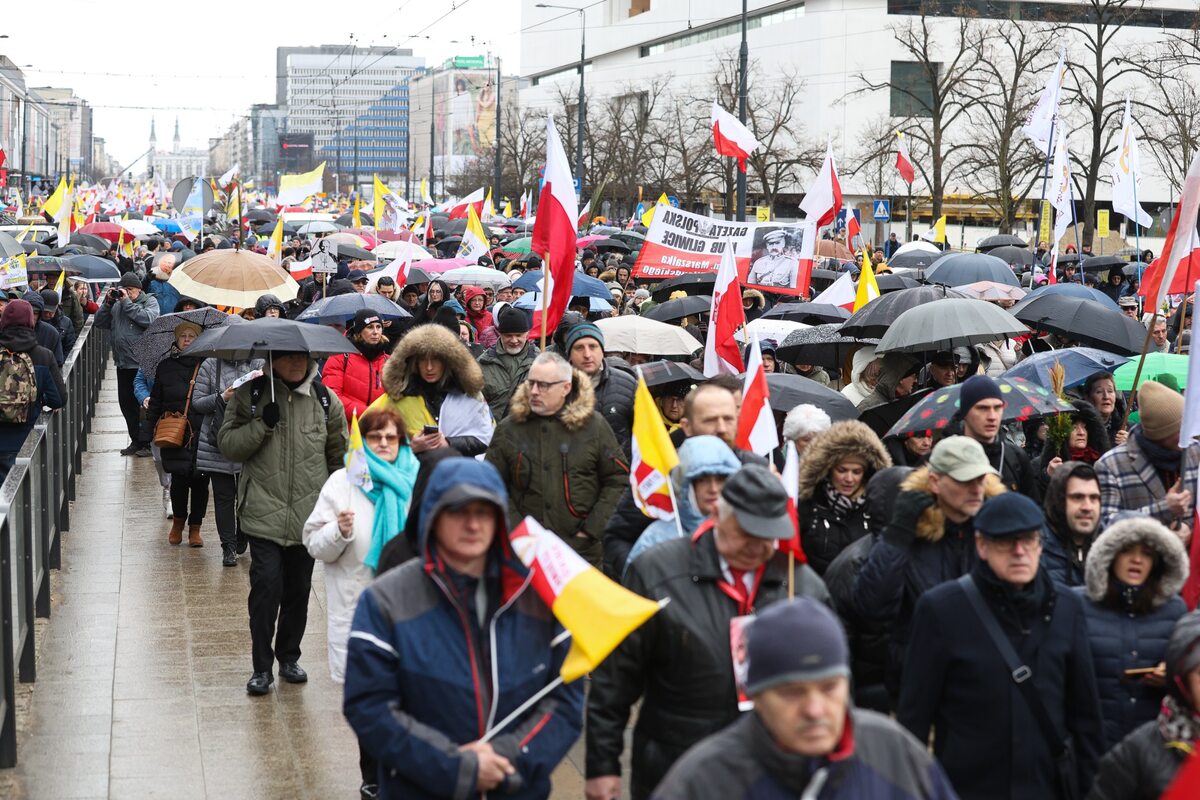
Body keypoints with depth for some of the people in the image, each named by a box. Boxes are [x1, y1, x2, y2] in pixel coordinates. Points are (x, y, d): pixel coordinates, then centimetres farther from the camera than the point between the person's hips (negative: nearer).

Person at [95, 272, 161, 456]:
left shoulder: (150, 302, 0)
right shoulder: (117, 305, 15)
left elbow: (148, 319, -20)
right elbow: (100, 322, 10)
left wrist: (127, 302, -16)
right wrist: (107, 303, -2)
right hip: (123, 364, 6)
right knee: (126, 403, 11)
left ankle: (148, 442, 6)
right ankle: (136, 441, 21)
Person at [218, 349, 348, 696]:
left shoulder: (326, 400, 6)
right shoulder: (250, 394, 1)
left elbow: (340, 456, 14)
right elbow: (227, 444, -2)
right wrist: (262, 425, -17)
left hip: (309, 515, 2)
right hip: (264, 512, -2)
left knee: (299, 589, 11)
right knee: (266, 586, -10)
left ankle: (289, 657, 28)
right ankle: (262, 667, 1)